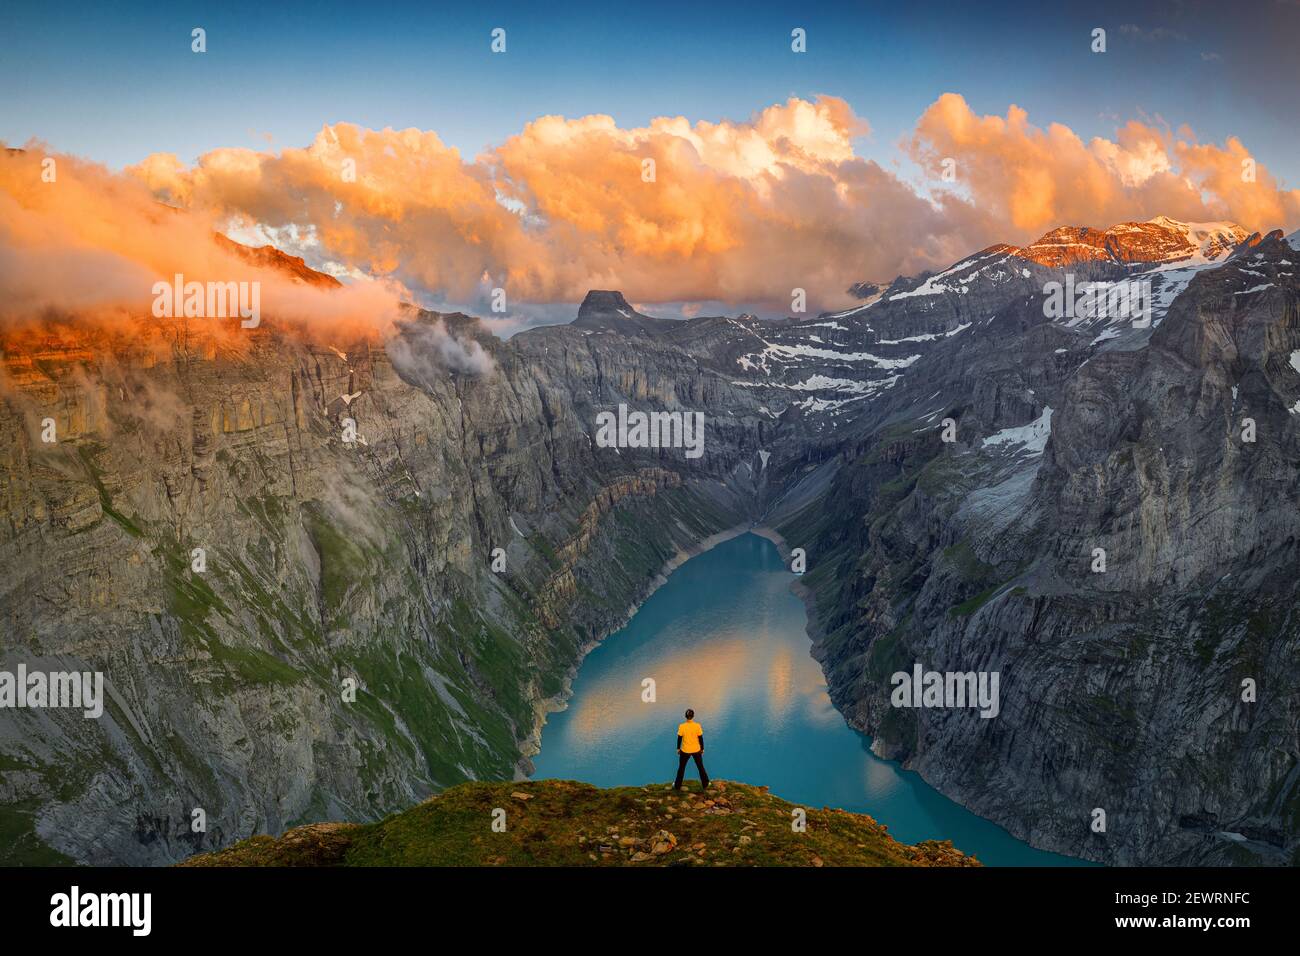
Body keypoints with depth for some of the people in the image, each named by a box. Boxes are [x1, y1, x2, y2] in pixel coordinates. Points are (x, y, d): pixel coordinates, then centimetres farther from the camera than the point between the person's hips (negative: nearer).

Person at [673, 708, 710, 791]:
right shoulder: (697, 726, -16)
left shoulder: (681, 726, -17)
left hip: (685, 751, 0)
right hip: (696, 750, 0)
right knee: (700, 767, 19)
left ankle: (677, 786, 28)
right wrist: (702, 749, 7)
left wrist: (678, 748, 9)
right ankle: (705, 785, 29)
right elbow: (701, 738, -7)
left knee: (681, 768, 18)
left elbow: (679, 739, -7)